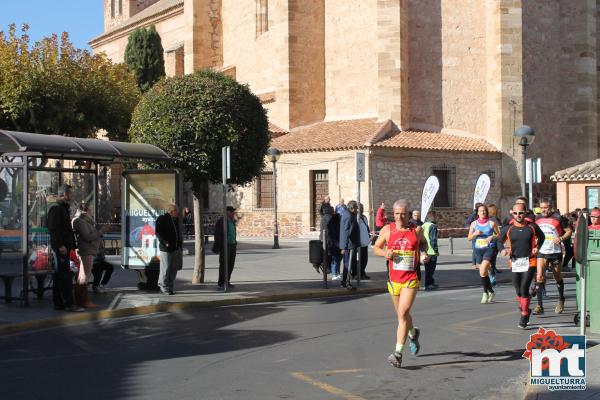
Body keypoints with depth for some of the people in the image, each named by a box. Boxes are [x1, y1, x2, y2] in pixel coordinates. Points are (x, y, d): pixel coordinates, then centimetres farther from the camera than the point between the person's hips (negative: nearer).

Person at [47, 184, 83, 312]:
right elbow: (53, 228, -19)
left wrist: (71, 243, 18)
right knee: (66, 275, -11)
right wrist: (60, 245, -23)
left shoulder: (63, 208, 21)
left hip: (64, 246, 11)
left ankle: (58, 303, 16)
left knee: (59, 275, 12)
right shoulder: (56, 208, -11)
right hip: (61, 246, -11)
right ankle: (69, 304, -11)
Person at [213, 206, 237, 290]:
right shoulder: (221, 221, -12)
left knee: (231, 264, 8)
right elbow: (217, 234, -14)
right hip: (224, 246, -8)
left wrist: (235, 245, 17)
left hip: (232, 246, 8)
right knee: (224, 265, -7)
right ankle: (220, 283, -3)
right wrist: (219, 247, -17)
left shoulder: (232, 221, 13)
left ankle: (227, 282, 16)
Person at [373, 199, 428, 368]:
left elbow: (423, 242, 19)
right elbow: (376, 248, 10)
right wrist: (385, 253, -11)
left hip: (411, 278, -3)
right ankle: (413, 334, 49)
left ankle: (398, 353, -13)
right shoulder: (387, 230, 0)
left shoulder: (417, 230, -1)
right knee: (401, 314, 16)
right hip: (393, 278, 3)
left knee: (403, 313, -15)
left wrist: (424, 253, -2)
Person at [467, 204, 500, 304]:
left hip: (488, 249, -4)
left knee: (483, 272, -18)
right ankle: (491, 292, 28)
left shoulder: (491, 223, 0)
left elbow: (498, 235, 9)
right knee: (484, 273, 10)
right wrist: (475, 233, -10)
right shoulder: (474, 224, 7)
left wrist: (493, 236, -11)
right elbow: (469, 238, 9)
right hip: (478, 250, 4)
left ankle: (485, 293, -5)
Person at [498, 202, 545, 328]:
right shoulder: (508, 228, 0)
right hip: (515, 262, 2)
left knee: (524, 288, -12)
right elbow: (500, 241, 11)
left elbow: (541, 237, 15)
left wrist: (537, 247, -1)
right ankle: (525, 310, 34)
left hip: (530, 262, -2)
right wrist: (502, 250, -10)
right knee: (518, 290, 8)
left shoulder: (532, 226, -2)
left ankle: (524, 316, -1)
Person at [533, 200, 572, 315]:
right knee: (539, 277, -12)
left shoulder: (558, 218, -6)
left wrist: (561, 238, -18)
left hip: (555, 252, -2)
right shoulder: (537, 219, 6)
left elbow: (569, 231, -1)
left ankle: (561, 301, 37)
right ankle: (539, 306, -12)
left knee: (558, 277, 14)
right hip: (541, 252, 2)